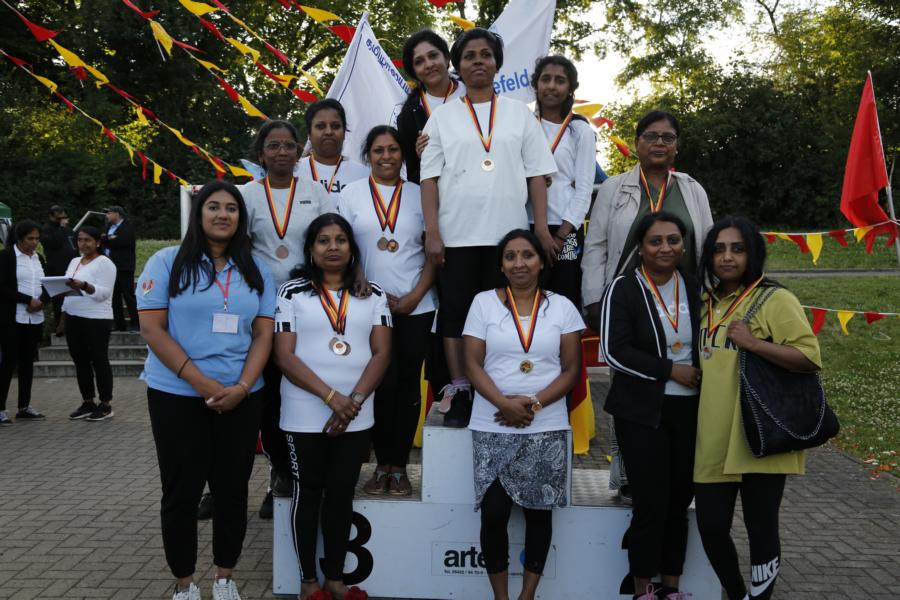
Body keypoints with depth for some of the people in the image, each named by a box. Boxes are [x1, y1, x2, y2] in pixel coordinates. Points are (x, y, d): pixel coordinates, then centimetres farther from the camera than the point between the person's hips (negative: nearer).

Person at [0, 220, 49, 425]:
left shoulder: (39, 258, 12)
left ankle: (24, 407, 16)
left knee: (27, 361, 9)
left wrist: (41, 301, -8)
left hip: (35, 318, 6)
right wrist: (28, 300, -17)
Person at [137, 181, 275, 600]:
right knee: (181, 491, 4)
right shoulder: (168, 262, -2)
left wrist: (242, 387, -11)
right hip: (177, 396, -3)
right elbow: (152, 329, -8)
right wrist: (200, 382, -15)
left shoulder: (255, 270, 8)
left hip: (241, 398, 3)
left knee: (232, 489, 8)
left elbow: (263, 334, 5)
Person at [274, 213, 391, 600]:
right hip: (305, 415, -2)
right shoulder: (292, 293, 0)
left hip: (357, 418, 2)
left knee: (342, 495, 9)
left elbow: (381, 353, 1)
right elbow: (284, 356, -8)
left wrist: (354, 400, -12)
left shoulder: (373, 295, 7)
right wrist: (330, 397, -17)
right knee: (308, 493, 8)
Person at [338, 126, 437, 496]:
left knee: (408, 384, 4)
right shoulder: (352, 194, 5)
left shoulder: (418, 194, 6)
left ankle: (399, 466, 13)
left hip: (416, 308, 1)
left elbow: (433, 252, 5)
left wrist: (414, 297, -7)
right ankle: (382, 464, 12)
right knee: (382, 384, -1)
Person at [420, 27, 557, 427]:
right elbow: (430, 177, 3)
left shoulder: (519, 114, 11)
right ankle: (459, 393, 9)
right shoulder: (442, 116, 9)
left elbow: (536, 175, 7)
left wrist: (542, 229, -2)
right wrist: (432, 232, -7)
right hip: (457, 234, 0)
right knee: (455, 311, 1)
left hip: (509, 233, 1)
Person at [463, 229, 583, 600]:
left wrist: (534, 403, -13)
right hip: (492, 428, -1)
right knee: (494, 512, -2)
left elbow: (571, 369, 2)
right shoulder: (484, 303, 4)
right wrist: (505, 404, -16)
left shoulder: (562, 306, 5)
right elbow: (473, 365, -1)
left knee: (538, 511, 6)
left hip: (546, 429, 1)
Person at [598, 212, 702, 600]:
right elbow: (614, 351, -13)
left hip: (690, 410, 4)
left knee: (679, 502, 10)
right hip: (643, 412, -4)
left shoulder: (695, 288, 9)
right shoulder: (623, 289, -5)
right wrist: (671, 371, -13)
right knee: (651, 505, -2)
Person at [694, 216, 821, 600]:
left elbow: (810, 358, -17)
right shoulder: (708, 303, 14)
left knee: (760, 528, 3)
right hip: (714, 440, 6)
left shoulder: (776, 300, -6)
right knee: (711, 526, 8)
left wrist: (752, 343, -20)